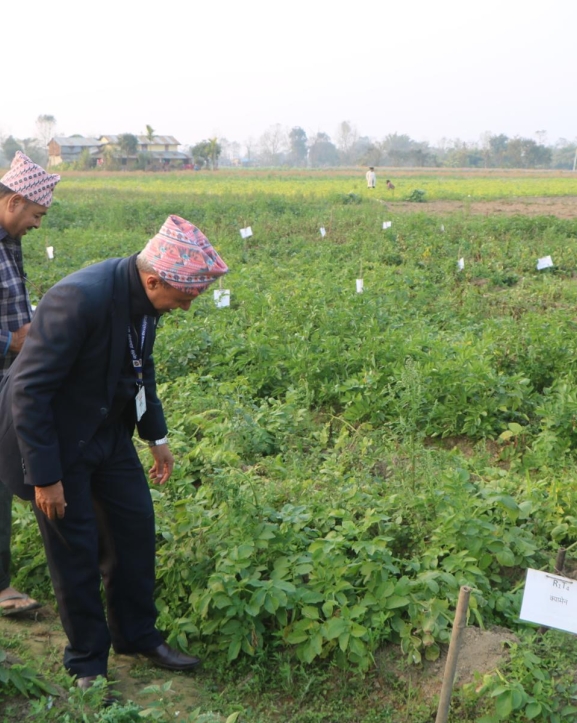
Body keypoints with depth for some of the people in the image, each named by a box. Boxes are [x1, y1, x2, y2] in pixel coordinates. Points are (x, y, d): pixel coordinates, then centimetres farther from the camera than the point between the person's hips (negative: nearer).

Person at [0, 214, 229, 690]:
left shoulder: (142, 295, -8)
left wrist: (157, 436, 11)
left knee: (136, 525, 11)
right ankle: (87, 661, 23)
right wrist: (45, 477, -23)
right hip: (55, 437, -7)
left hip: (107, 430, 8)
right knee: (77, 549, 2)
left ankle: (138, 636, 30)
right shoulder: (80, 300, -33)